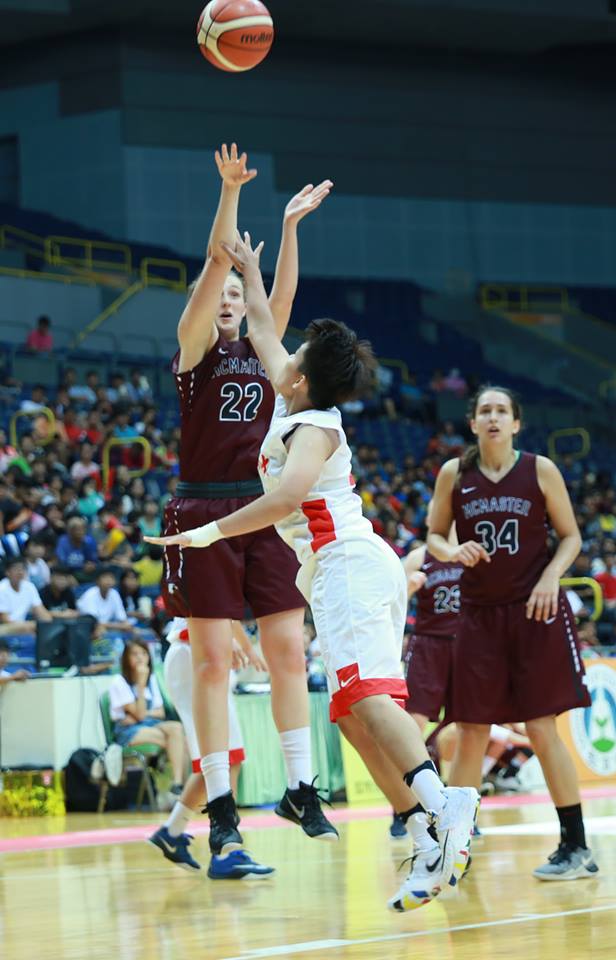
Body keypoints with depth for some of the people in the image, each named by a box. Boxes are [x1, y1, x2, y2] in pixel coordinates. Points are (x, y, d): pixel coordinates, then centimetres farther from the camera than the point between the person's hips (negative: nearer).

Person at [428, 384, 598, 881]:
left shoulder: (540, 470, -1)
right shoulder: (454, 474, 3)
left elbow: (571, 536, 3)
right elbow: (434, 536, 11)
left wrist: (551, 576, -14)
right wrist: (454, 552, -12)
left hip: (535, 610, -2)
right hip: (479, 613, 2)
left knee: (542, 728, -5)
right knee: (471, 733, 2)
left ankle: (577, 847, 2)